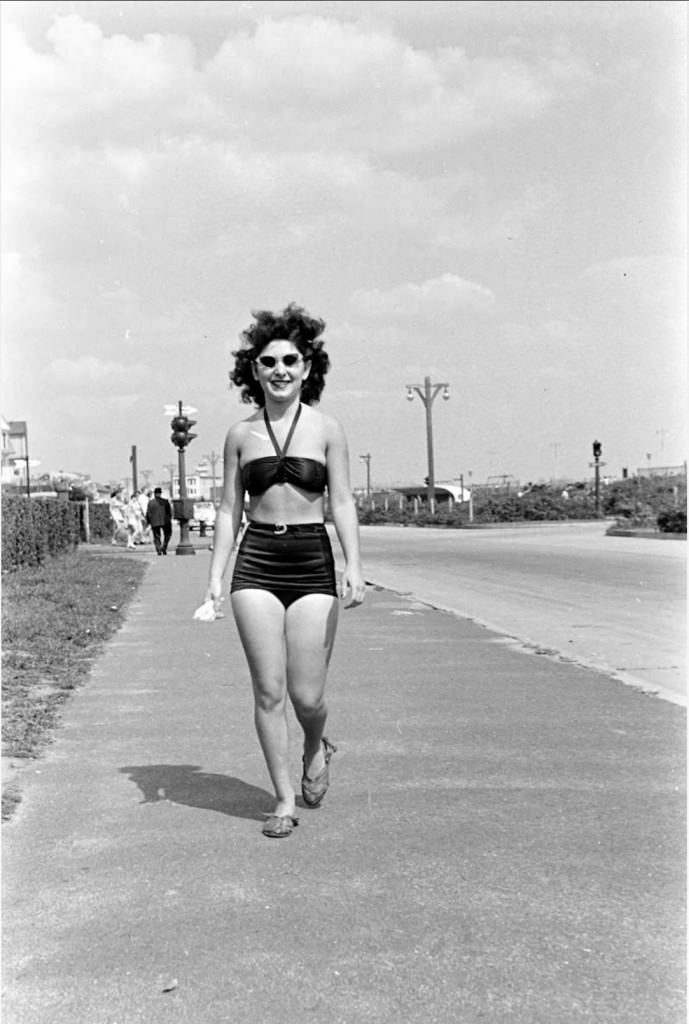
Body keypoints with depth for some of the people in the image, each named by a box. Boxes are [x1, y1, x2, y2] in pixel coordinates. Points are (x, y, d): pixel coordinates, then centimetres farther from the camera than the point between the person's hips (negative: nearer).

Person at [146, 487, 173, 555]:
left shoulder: (150, 502, -2)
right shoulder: (165, 501, -3)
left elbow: (148, 514, -1)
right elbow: (169, 512, -1)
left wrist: (148, 522, 10)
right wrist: (169, 519, 13)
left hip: (154, 522, 0)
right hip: (165, 521, 0)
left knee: (156, 537, 8)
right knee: (167, 534, 16)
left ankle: (158, 551, -3)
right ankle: (163, 547, 0)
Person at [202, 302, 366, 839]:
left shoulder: (326, 429, 2)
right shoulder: (241, 434, 8)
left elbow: (342, 503, -1)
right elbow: (229, 510, 10)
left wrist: (354, 566, -14)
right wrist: (216, 575, 3)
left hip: (313, 561, -1)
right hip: (255, 563, 2)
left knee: (307, 695, -2)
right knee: (269, 691, 0)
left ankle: (317, 748, 33)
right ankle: (285, 800, 15)